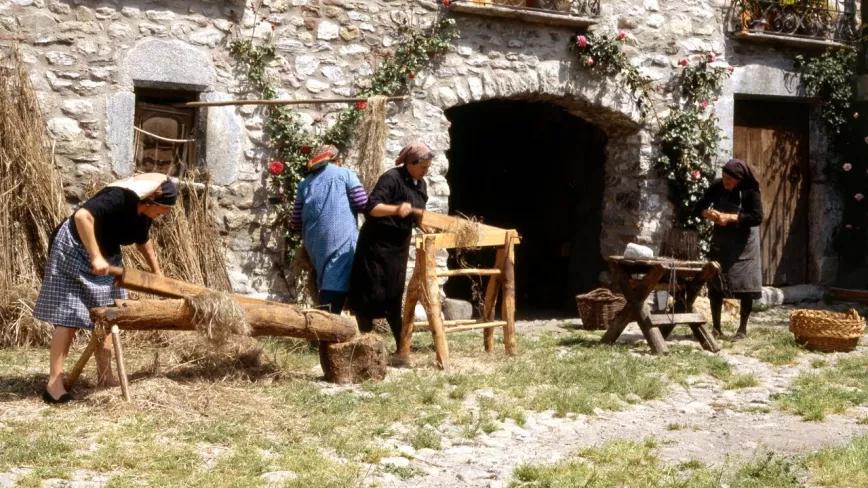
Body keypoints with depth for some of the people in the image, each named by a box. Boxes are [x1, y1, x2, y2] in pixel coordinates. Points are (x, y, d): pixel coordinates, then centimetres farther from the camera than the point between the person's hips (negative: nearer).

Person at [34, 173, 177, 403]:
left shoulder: (144, 214, -1)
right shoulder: (119, 197, -29)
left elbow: (143, 242, 20)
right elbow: (82, 215, -41)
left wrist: (157, 273, 25)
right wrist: (95, 256, -41)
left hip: (106, 257, 9)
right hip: (75, 250, -9)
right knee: (69, 317, -12)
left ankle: (104, 375, 14)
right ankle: (54, 383, -13)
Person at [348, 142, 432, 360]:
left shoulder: (420, 185, 10)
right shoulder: (391, 178, -16)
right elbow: (371, 208, -26)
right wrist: (396, 209, -41)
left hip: (399, 245, 8)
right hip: (377, 244, -8)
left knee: (394, 295, 10)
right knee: (371, 293, -4)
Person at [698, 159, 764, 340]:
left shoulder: (750, 192, -14)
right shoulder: (717, 187, -5)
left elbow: (757, 217, -21)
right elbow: (700, 207, 2)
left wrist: (731, 217, -26)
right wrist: (708, 213, -21)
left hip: (743, 245, -3)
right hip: (720, 242, 3)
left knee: (745, 286, -2)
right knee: (714, 284, 0)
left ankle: (742, 329, 8)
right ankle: (716, 328, 8)